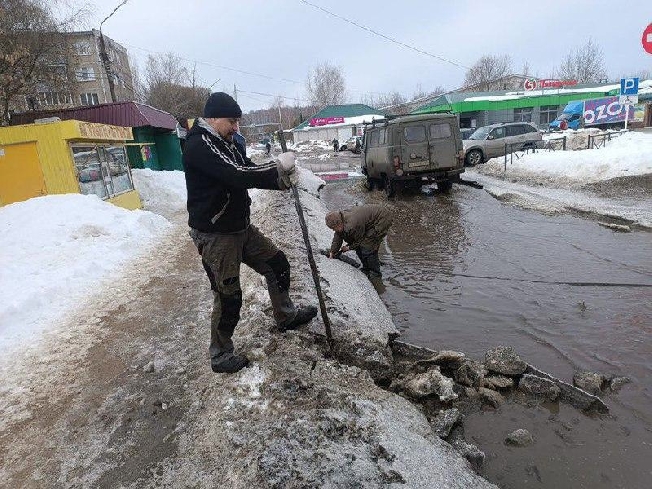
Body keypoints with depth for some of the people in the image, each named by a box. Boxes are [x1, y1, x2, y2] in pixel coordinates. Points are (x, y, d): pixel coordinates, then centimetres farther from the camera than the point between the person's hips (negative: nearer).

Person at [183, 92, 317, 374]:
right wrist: (279, 167, -16)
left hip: (240, 227, 9)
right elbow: (239, 176, -29)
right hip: (214, 235, -9)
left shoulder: (223, 143, 13)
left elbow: (249, 172, 8)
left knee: (277, 264, 14)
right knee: (228, 296, -2)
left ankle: (286, 316, 35)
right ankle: (220, 356, 18)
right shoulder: (200, 144, -18)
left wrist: (282, 179, -11)